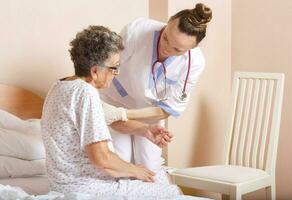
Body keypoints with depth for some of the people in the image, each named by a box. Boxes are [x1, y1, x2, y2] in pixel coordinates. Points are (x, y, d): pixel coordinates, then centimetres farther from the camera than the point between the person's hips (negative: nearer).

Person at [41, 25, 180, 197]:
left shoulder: (62, 86, 7)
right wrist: (134, 170, -10)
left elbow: (109, 117, 17)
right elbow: (101, 158, -27)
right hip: (86, 189, -10)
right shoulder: (86, 93, -23)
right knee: (173, 192, -1)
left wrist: (144, 129, 7)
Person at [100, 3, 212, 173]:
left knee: (149, 167, 0)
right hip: (115, 102, -1)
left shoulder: (194, 63, -28)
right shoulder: (136, 30, -35)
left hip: (151, 111, 2)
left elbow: (170, 108, -21)